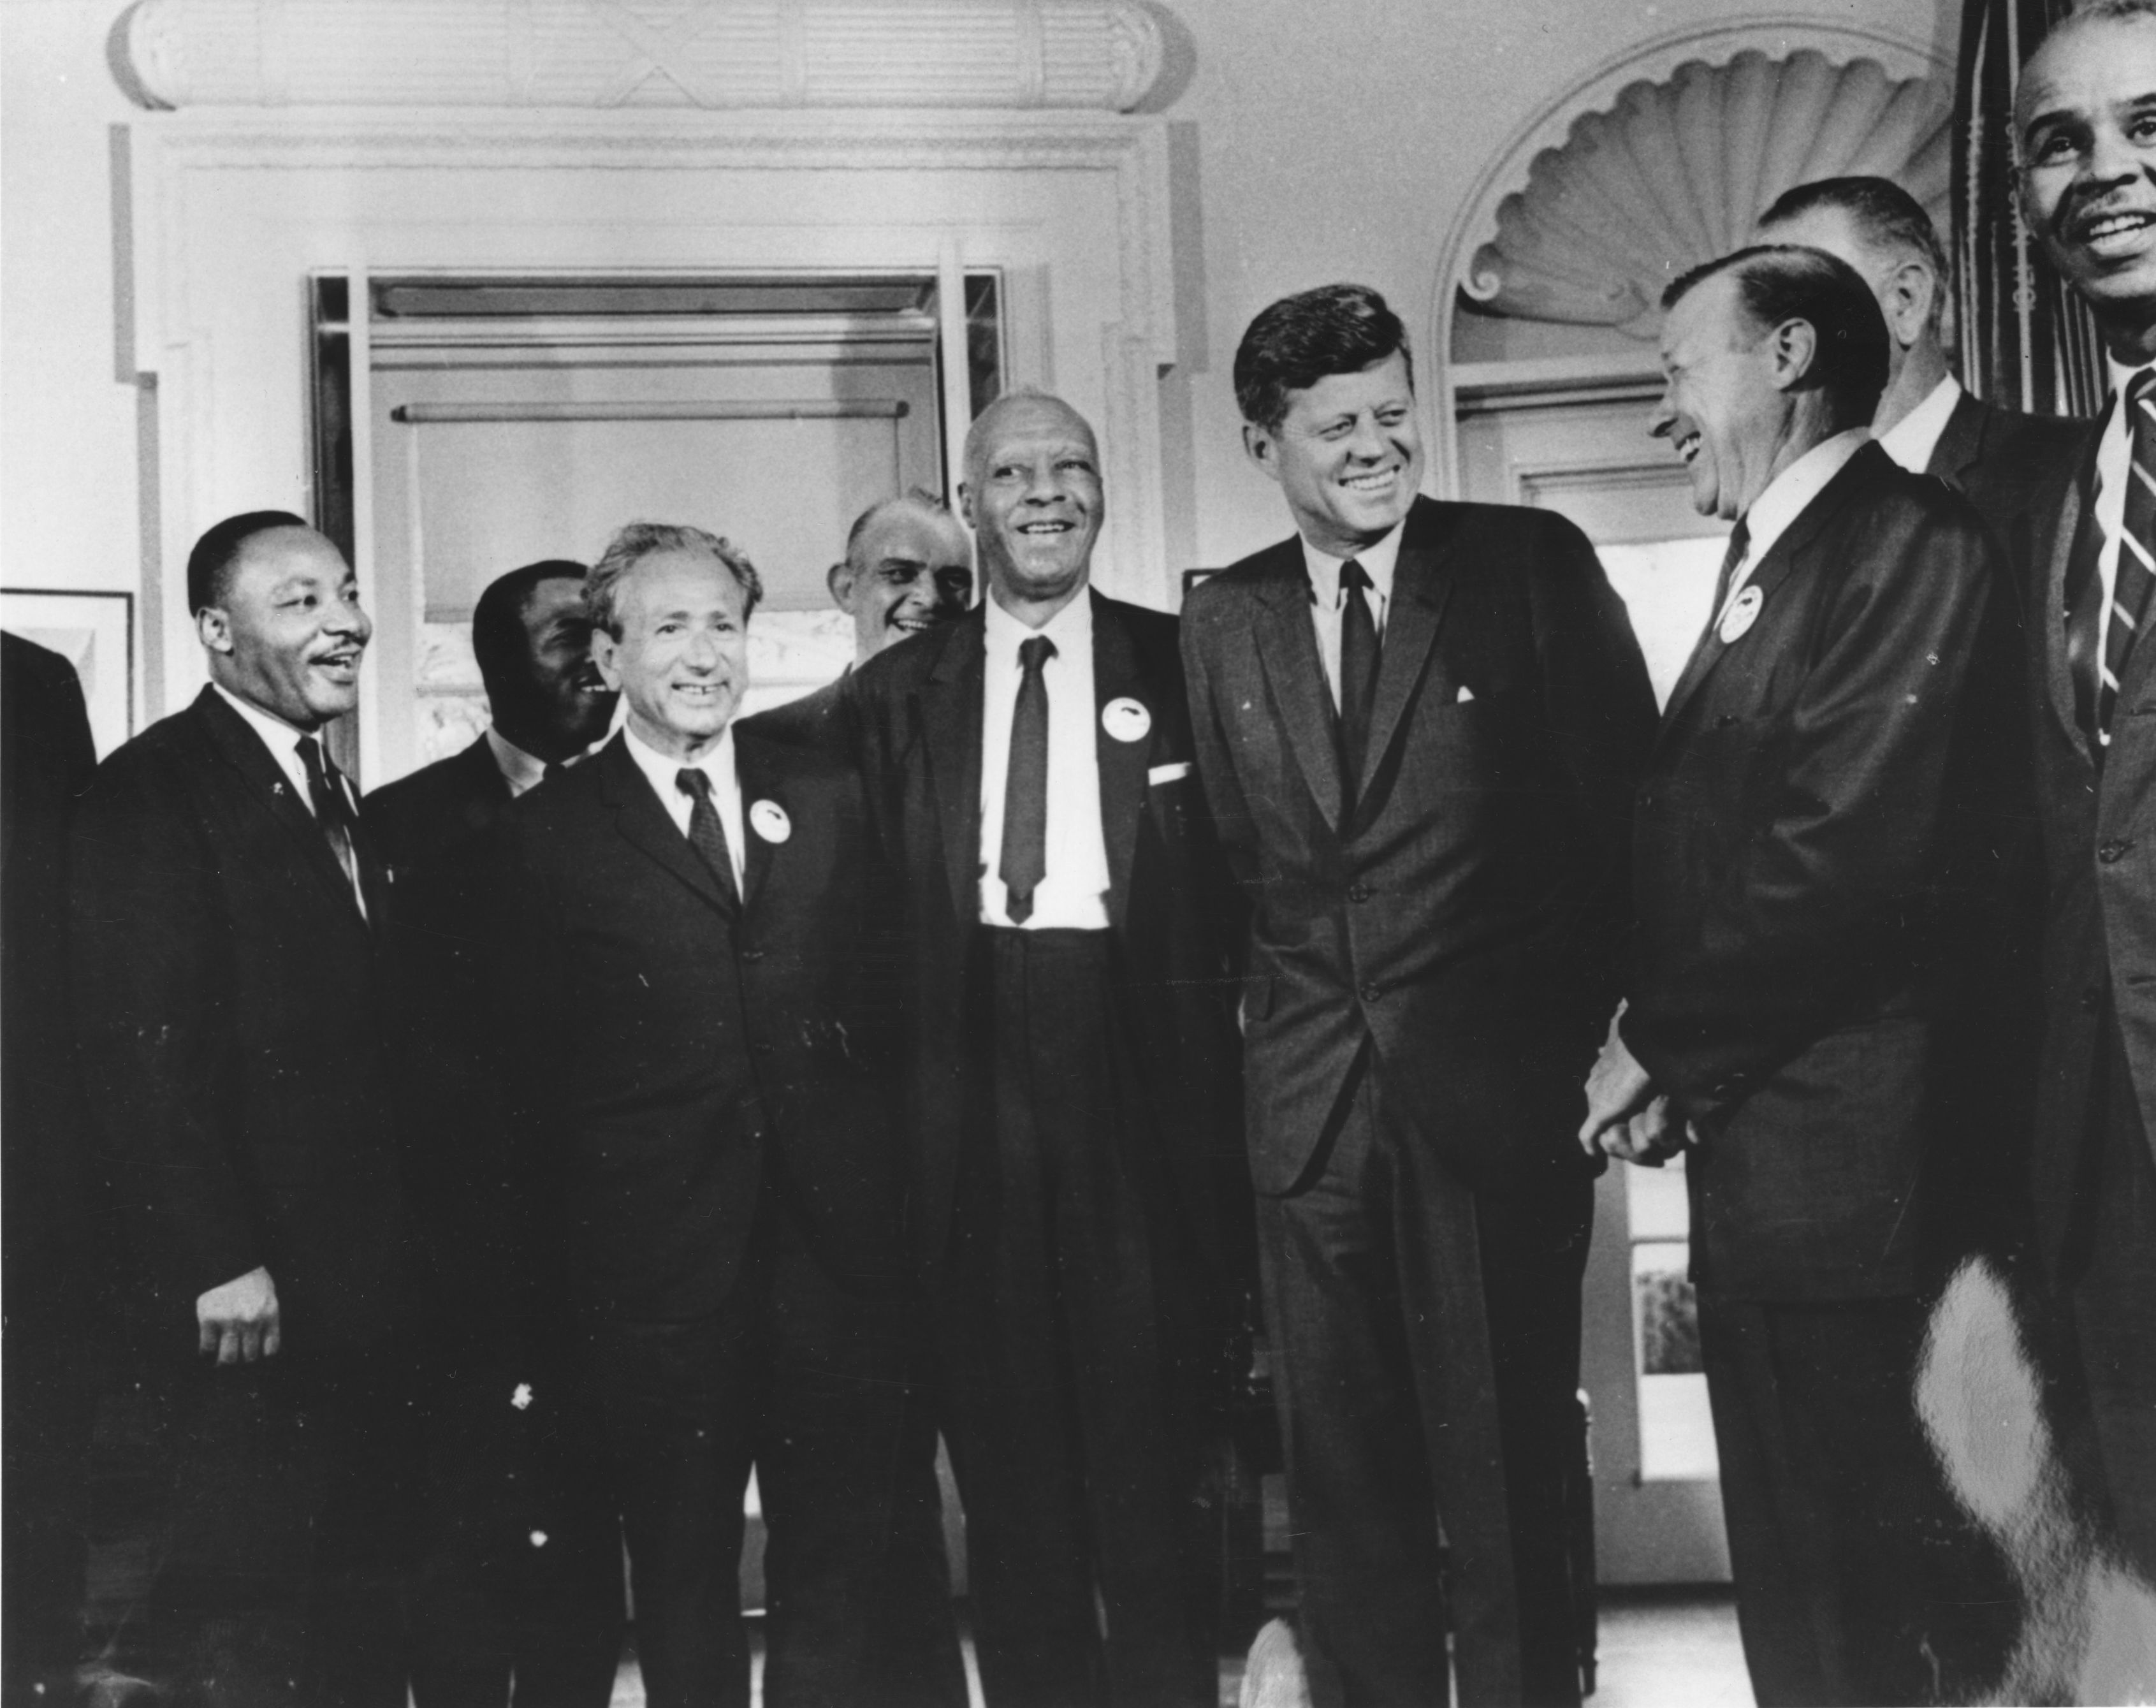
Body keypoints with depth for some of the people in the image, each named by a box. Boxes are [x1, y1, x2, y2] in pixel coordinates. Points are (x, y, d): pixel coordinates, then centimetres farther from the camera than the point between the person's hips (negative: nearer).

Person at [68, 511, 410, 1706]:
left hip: (362, 1283, 8)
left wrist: (400, 1251, 10)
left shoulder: (333, 798, 18)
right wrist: (212, 1262, -20)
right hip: (254, 1294, -8)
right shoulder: (153, 790, -9)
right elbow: (137, 1052, -16)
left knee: (360, 1602, 12)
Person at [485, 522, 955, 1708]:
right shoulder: (548, 834, 3)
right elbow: (525, 1066, 3)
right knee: (680, 1559, 8)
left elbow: (880, 1000, 11)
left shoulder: (827, 798, 11)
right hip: (657, 1255, -2)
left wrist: (879, 1182, 3)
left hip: (836, 1241, 2)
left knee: (840, 1559, 7)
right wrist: (573, 1228, -1)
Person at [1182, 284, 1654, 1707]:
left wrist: (1602, 1025, -6)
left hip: (1499, 1081, -3)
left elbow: (1631, 795, -2)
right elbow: (1235, 853, 12)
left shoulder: (1533, 564, -1)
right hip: (1312, 1099, 4)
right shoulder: (1223, 618, 9)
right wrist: (1275, 1013, 4)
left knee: (1505, 1457, 4)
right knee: (1344, 1468, 12)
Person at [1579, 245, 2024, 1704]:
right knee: (1789, 1548, 16)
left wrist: (1660, 1045, -12)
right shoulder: (1768, 564, 17)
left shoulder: (1913, 547, -13)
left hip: (1840, 1158, -9)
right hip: (1755, 1148, 9)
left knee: (1859, 1577, 0)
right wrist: (1667, 1057, 2)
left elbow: (1852, 855, -22)